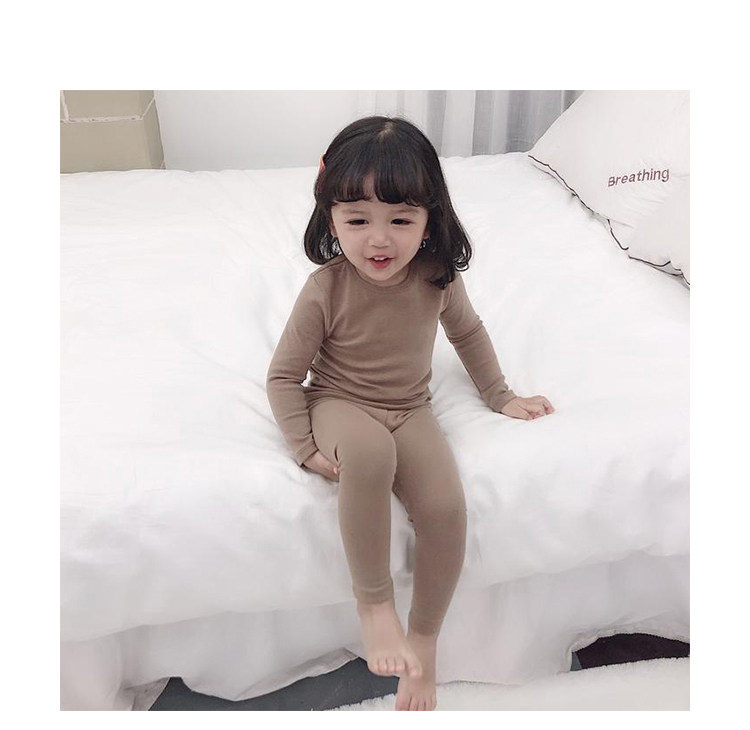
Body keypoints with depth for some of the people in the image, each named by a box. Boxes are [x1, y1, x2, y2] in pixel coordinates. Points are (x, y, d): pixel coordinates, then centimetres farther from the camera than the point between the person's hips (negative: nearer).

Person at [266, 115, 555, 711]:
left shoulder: (437, 277, -9)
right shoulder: (325, 290, -18)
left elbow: (468, 331, 13)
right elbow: (284, 374, -8)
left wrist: (500, 396, 16)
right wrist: (305, 446, -17)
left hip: (410, 410, 3)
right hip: (339, 404, -3)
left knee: (447, 507, -23)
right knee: (370, 450, -40)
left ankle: (424, 639, 3)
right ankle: (373, 601, -19)